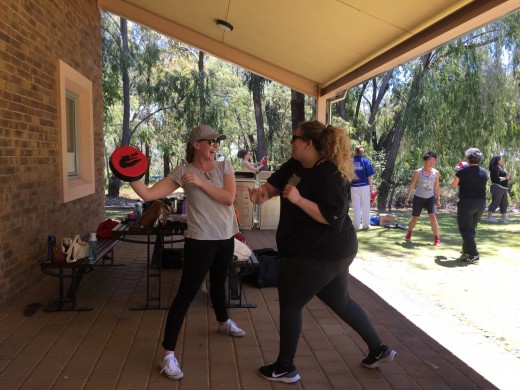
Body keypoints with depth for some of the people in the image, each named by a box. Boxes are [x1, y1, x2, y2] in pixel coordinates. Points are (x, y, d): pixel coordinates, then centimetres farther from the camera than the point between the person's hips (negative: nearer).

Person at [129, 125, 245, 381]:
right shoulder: (182, 172, -9)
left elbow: (228, 198, -15)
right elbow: (148, 194, -14)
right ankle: (168, 355, -1)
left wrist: (201, 182, -21)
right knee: (186, 294, -7)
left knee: (218, 282, 27)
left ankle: (223, 322, 53)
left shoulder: (225, 167, -1)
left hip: (226, 237, 5)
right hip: (200, 240, -4)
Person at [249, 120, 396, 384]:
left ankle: (285, 368, 18)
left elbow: (333, 217, -29)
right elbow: (276, 182, 14)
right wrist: (263, 192, -8)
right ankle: (379, 350, 35)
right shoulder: (296, 164, 5)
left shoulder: (329, 174, -23)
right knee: (340, 302, 22)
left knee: (290, 305, 3)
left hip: (320, 255, -10)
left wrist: (298, 199, -32)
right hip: (331, 252, 10)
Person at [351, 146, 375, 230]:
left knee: (356, 207, 7)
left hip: (354, 187, 1)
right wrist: (371, 188, 3)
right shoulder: (365, 161, -3)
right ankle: (366, 225, 16)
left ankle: (356, 225, 9)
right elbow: (369, 177, -4)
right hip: (364, 186, -1)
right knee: (365, 207, 10)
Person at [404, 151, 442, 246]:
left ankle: (437, 239, -9)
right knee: (415, 218, 9)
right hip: (418, 198, -1)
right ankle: (409, 233, 35)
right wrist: (408, 197, -7)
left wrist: (438, 199, 7)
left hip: (430, 198, 1)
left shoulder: (436, 173, -2)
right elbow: (412, 185, -4)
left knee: (433, 217, -15)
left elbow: (437, 187, 6)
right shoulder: (418, 172, -8)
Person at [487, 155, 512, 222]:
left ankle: (504, 217, 20)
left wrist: (508, 177, 10)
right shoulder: (495, 168, -12)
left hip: (502, 188, 10)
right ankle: (489, 216, -10)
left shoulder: (500, 168, 20)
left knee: (504, 203, 13)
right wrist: (505, 178, -15)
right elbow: (496, 179, -21)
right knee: (495, 202, -11)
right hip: (497, 187, -10)